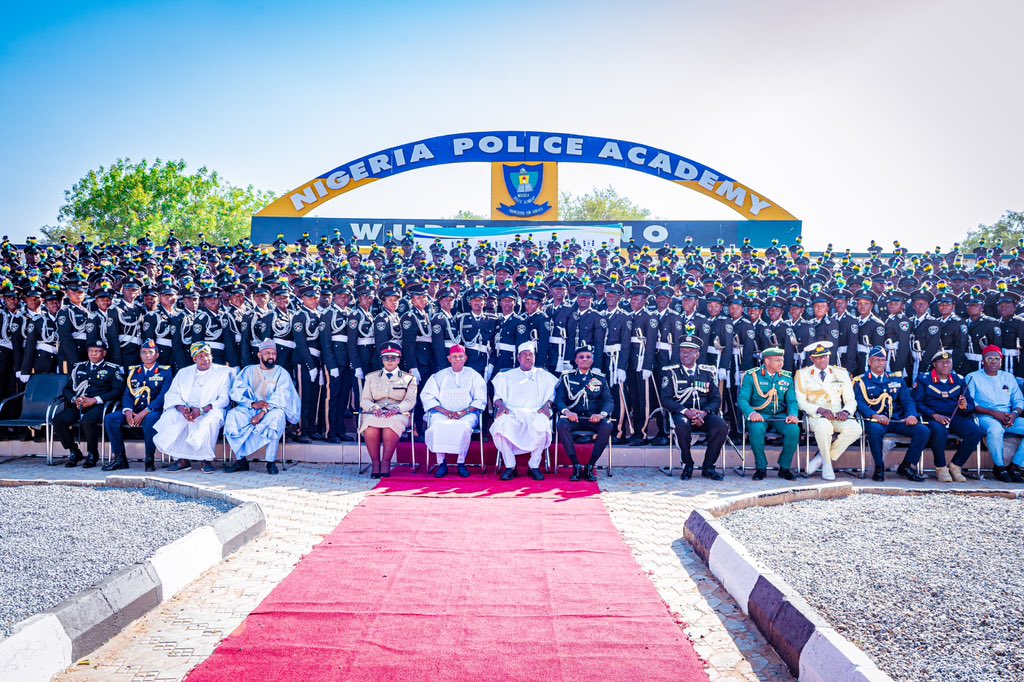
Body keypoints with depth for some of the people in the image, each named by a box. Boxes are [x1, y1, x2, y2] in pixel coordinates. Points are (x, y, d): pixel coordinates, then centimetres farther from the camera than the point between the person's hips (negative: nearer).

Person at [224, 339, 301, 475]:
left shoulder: (281, 373, 6)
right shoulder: (249, 370, 14)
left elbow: (280, 397, -9)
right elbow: (236, 391, 1)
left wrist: (263, 412, -24)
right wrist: (253, 404, -17)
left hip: (272, 409, -2)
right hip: (249, 409, 3)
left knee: (277, 416, -36)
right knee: (232, 415, -27)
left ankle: (271, 461, -29)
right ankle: (241, 460, -20)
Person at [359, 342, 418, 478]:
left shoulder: (409, 378, 17)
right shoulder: (371, 377, 22)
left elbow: (410, 401, 4)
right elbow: (364, 400, 12)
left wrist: (396, 409, -17)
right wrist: (374, 408, -11)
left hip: (398, 414, -1)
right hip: (374, 413, 2)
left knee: (391, 426, -38)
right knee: (370, 428, -35)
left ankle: (386, 463, -28)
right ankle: (375, 462, -22)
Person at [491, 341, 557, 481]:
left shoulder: (545, 376, 22)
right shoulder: (507, 376, 24)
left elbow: (552, 395, 14)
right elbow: (497, 395, 16)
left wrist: (547, 405, -7)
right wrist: (501, 405, -6)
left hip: (535, 413, -1)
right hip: (512, 413, 1)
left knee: (541, 427, -37)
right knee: (501, 426, -34)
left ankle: (534, 467, -21)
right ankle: (510, 467, -21)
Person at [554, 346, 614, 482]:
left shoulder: (600, 379, 15)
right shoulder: (567, 377, 12)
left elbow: (609, 401, 5)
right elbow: (558, 399, 2)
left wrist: (602, 414, -18)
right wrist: (567, 411, -21)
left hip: (593, 419, 1)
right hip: (573, 418, -1)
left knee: (607, 426, -32)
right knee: (561, 424, -34)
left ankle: (590, 467, -22)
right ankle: (576, 466, -26)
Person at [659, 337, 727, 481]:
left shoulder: (708, 372, 12)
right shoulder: (672, 373, 6)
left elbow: (716, 399, 9)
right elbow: (665, 399, -2)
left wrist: (704, 412, -12)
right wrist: (686, 411, -18)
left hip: (704, 414, 2)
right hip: (682, 413, -2)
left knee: (722, 426, -27)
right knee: (682, 425, -37)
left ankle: (708, 466, -10)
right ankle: (687, 465, -15)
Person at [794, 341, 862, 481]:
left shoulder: (841, 373, 14)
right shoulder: (802, 374, 6)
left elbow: (851, 400, 10)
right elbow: (800, 401, -2)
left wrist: (846, 411, -14)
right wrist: (819, 410, -20)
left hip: (838, 417, 3)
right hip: (815, 417, -3)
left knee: (855, 428, -30)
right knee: (824, 426, -39)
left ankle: (821, 457, -13)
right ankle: (827, 464, -13)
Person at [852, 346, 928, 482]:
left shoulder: (897, 379, 21)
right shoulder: (861, 381, 8)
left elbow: (907, 400, 13)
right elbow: (859, 403, -7)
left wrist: (911, 415, -10)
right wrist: (875, 416, -26)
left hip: (897, 420, 4)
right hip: (874, 420, -4)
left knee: (924, 431, -19)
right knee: (875, 429, -39)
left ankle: (906, 467, -3)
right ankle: (879, 467, -18)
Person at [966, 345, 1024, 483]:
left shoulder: (1008, 377, 22)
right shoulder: (972, 377, 6)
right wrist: (993, 412, -17)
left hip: (1009, 418, 5)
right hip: (985, 417, -5)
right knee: (995, 429, -39)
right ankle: (999, 466, -16)